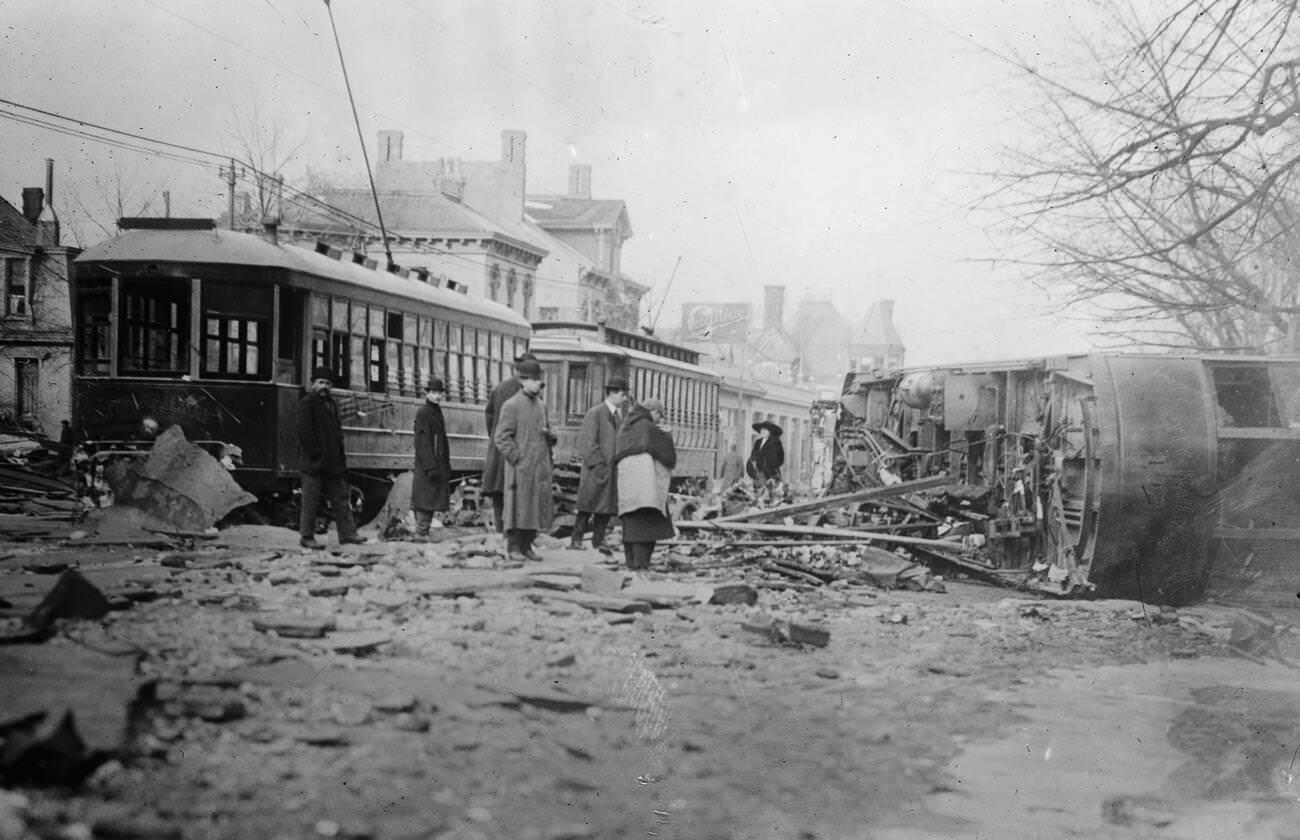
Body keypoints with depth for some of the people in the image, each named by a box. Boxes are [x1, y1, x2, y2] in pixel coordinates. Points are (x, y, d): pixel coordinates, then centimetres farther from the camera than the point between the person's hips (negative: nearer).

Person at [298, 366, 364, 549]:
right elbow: (304, 431, -15)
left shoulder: (330, 403, 18)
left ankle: (347, 533, 10)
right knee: (311, 500, -3)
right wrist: (314, 453, -18)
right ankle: (306, 537, 3)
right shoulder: (306, 403, -7)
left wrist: (339, 455, 12)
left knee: (340, 497, 7)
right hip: (313, 462, -8)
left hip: (332, 461, 8)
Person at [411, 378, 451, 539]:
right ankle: (421, 532, -5)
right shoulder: (423, 413, -11)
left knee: (431, 500, 10)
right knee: (425, 499, -7)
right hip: (427, 464, -9)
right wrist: (430, 467, -21)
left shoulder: (437, 412, 15)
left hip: (438, 464, 9)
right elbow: (423, 442, -17)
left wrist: (446, 466, 18)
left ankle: (424, 532, 14)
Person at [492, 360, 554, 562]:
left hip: (540, 467, 7)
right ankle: (513, 547, 2)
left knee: (537, 506, 6)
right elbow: (501, 437, -9)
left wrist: (549, 435, 2)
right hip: (520, 467, -7)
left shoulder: (541, 405, 15)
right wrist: (516, 457, -15)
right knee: (518, 506, -4)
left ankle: (527, 546, 14)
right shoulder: (511, 405, -6)